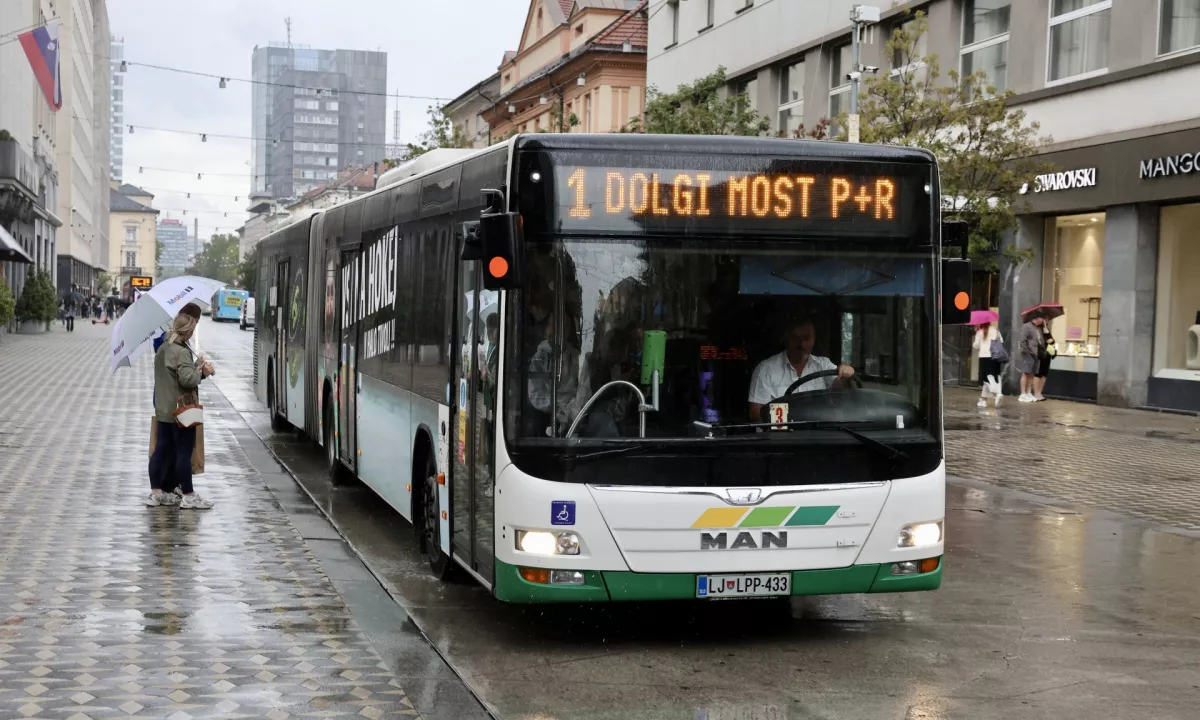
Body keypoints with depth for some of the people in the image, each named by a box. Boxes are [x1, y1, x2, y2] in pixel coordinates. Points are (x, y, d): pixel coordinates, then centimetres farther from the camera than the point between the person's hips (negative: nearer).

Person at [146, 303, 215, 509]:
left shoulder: (163, 349, 11)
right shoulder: (180, 351, -19)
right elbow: (187, 379, -26)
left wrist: (199, 370, 7)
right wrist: (201, 371, -7)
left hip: (163, 410, 9)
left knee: (162, 449, 13)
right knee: (184, 452, -2)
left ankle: (155, 492, 17)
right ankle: (188, 496, 4)